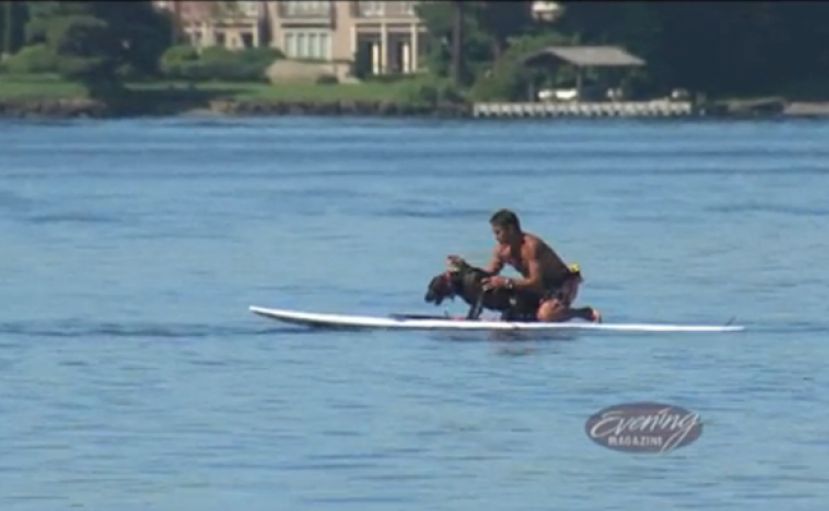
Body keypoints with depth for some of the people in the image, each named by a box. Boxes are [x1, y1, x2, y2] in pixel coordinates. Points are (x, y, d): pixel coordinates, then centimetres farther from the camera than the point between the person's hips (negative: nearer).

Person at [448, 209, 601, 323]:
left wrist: (505, 282, -39)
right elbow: (488, 276, 4)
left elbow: (536, 283, -35)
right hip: (544, 287, 9)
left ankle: (587, 313, -14)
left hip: (564, 284, -9)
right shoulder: (502, 250, -4)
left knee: (545, 315, -35)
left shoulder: (531, 246, -29)